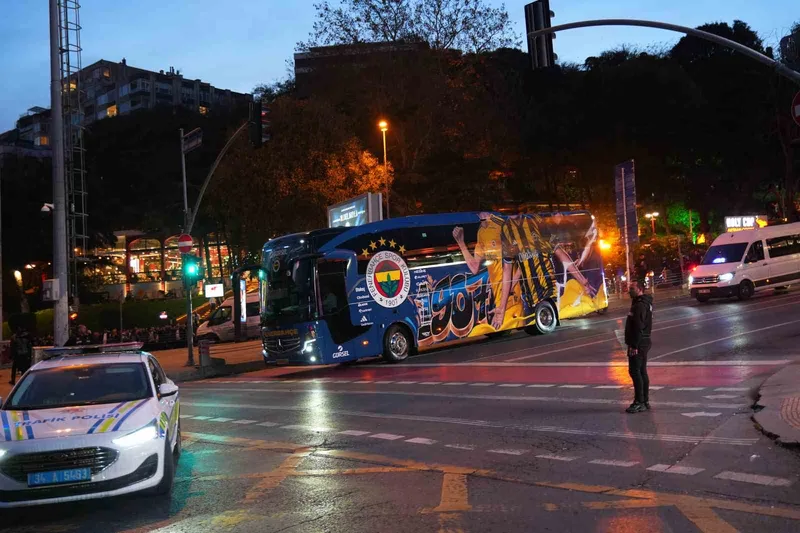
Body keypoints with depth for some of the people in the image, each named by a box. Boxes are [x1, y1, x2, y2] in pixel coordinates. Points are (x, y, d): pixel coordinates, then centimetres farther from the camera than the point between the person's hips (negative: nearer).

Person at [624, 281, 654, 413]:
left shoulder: (639, 305, -18)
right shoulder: (646, 303, 16)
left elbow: (638, 327, -24)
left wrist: (634, 345, -24)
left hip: (637, 344, -11)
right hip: (644, 342, 11)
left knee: (635, 371, -8)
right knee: (642, 372, 14)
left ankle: (639, 402, -7)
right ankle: (645, 401, 20)